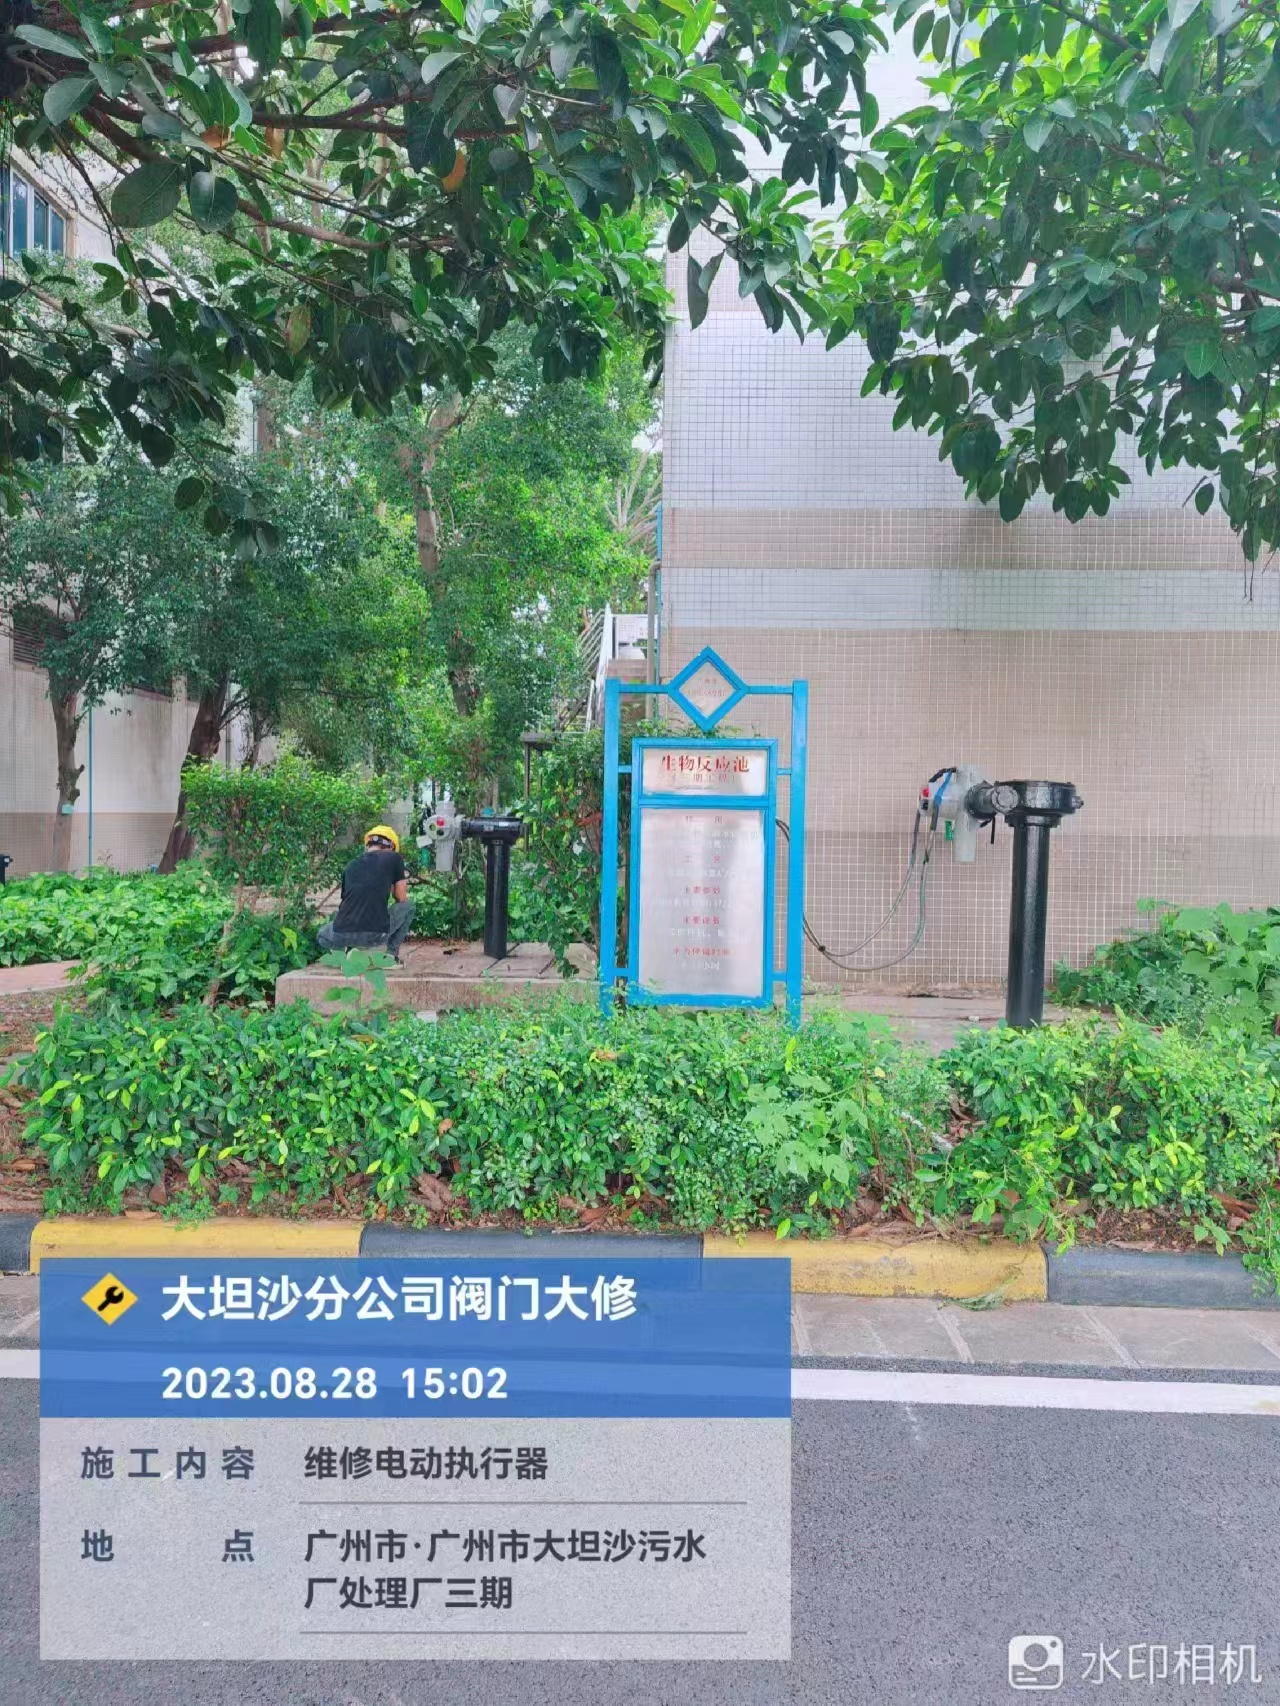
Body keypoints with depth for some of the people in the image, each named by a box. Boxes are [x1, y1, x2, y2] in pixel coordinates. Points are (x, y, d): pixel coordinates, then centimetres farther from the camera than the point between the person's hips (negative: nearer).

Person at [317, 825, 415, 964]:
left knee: (322, 935, 38)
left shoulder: (351, 865, 20)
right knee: (408, 906, 24)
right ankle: (391, 954, 14)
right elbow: (401, 899, 15)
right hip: (376, 935, -3)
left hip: (342, 936, 3)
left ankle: (341, 953, 8)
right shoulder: (394, 857, 8)